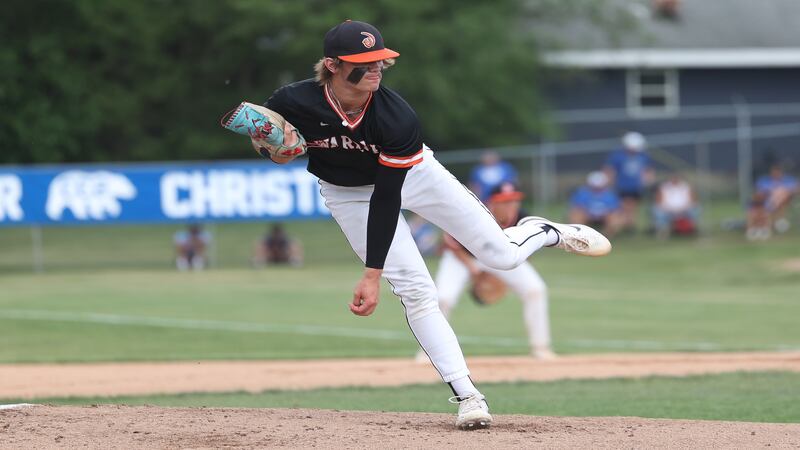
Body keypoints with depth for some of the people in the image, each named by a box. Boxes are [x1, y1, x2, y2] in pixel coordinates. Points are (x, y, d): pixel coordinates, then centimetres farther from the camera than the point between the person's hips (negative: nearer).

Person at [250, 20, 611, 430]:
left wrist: (372, 275, -30)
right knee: (414, 290, -12)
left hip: (412, 173, 0)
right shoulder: (293, 102, -32)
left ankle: (543, 233, 36)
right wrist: (275, 146, -36)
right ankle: (466, 396, -4)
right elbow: (258, 134, -10)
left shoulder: (398, 118, -34)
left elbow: (387, 198, -30)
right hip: (347, 193, 0)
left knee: (502, 255, -1)